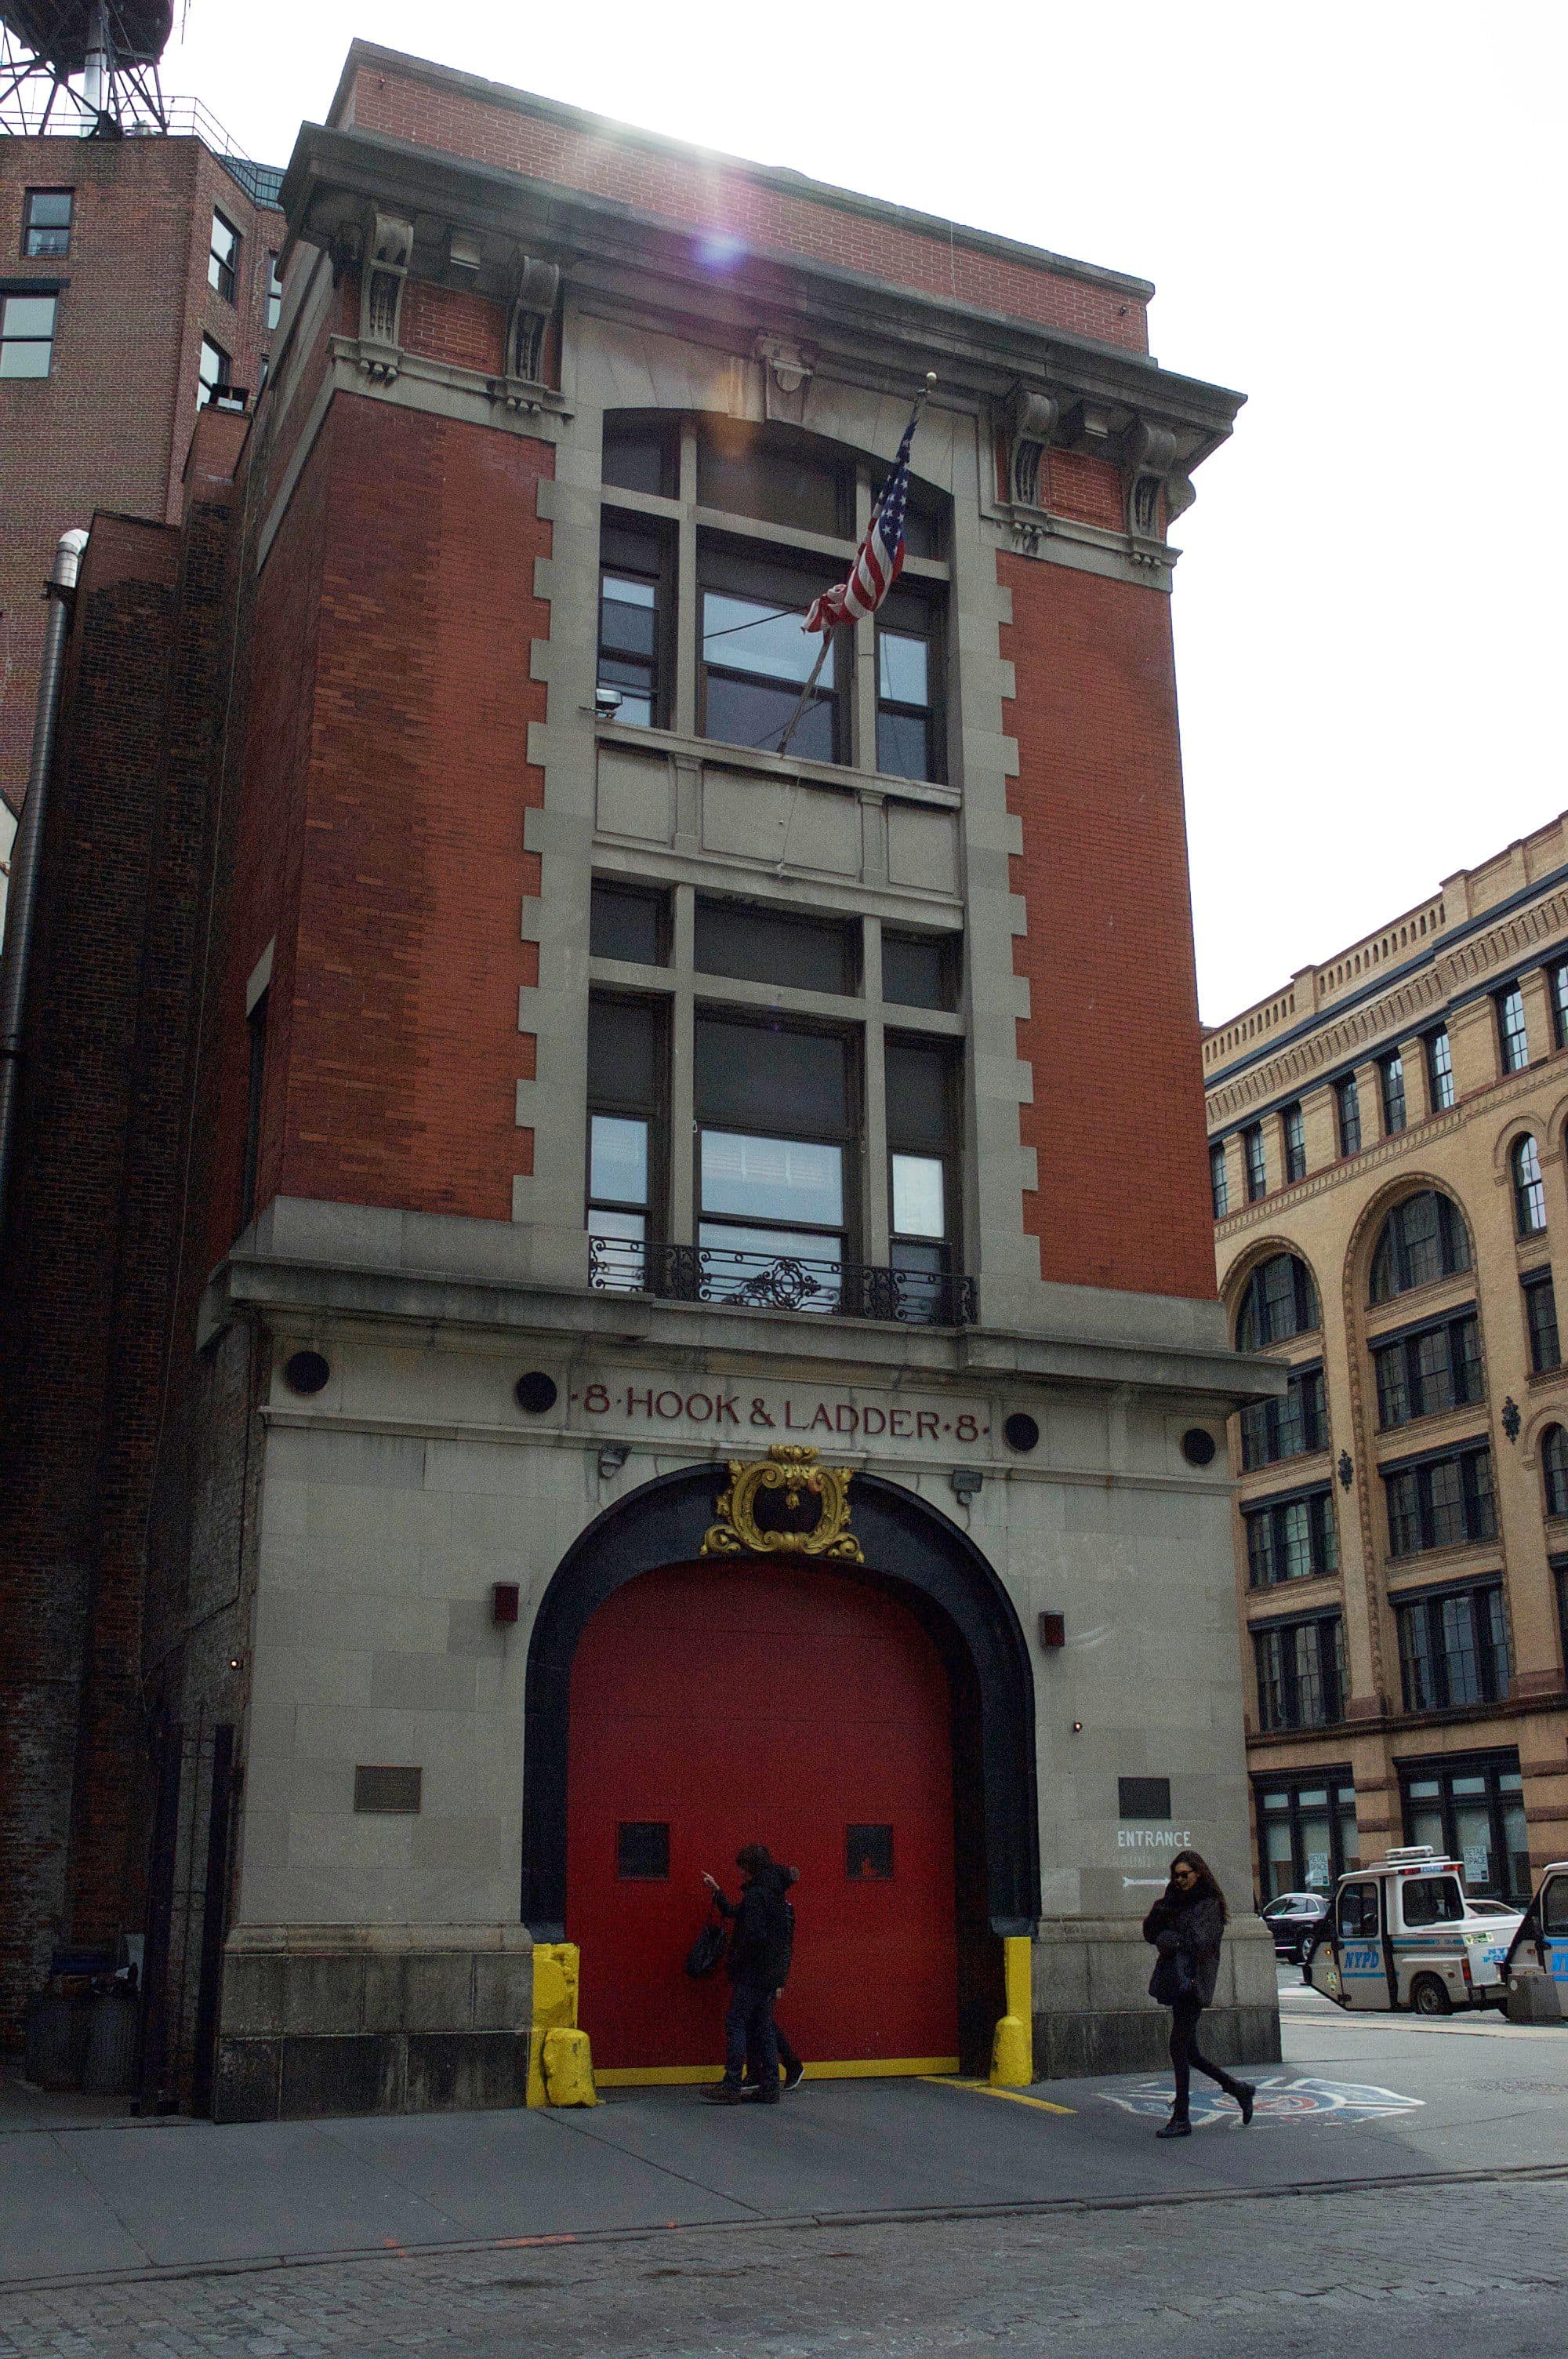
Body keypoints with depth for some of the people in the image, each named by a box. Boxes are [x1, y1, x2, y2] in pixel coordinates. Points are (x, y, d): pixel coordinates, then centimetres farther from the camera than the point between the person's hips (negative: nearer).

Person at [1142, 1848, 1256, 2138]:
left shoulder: (1209, 1905, -5)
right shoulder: (1176, 1901, 17)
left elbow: (1200, 1943, -15)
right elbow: (1151, 1934, 13)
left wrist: (1171, 1941, -8)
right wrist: (1159, 1911, -4)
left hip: (1191, 1983, -8)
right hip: (1176, 1982, 8)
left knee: (1179, 2047, -10)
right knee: (1188, 2051, 10)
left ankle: (1181, 2119, -5)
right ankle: (1237, 2089, 26)